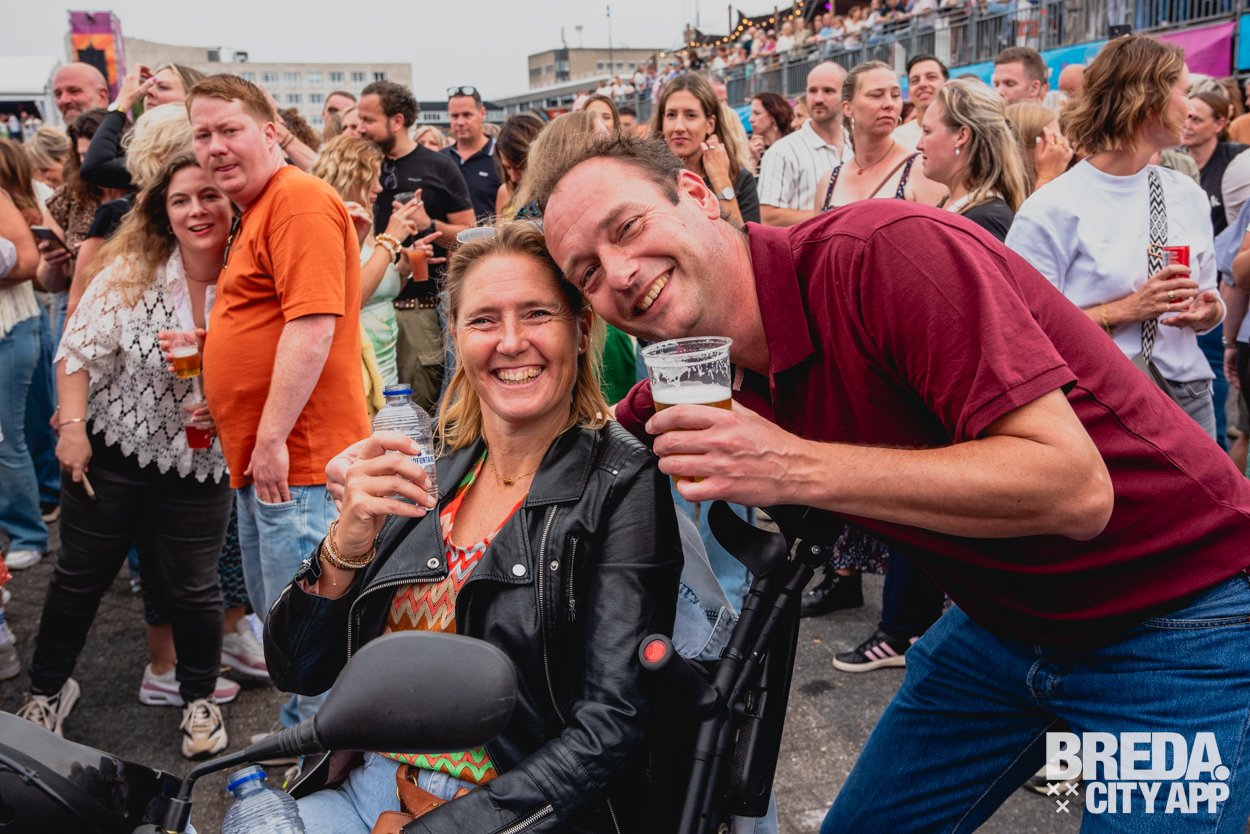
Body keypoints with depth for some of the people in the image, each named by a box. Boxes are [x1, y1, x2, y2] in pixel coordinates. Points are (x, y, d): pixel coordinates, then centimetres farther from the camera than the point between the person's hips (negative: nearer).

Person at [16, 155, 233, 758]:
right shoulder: (131, 271, -11)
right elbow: (78, 351, -5)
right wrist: (73, 424, -12)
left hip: (200, 464, 0)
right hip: (113, 452, 1)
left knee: (191, 588, 8)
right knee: (80, 576, 14)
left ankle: (200, 698, 32)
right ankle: (48, 687, 38)